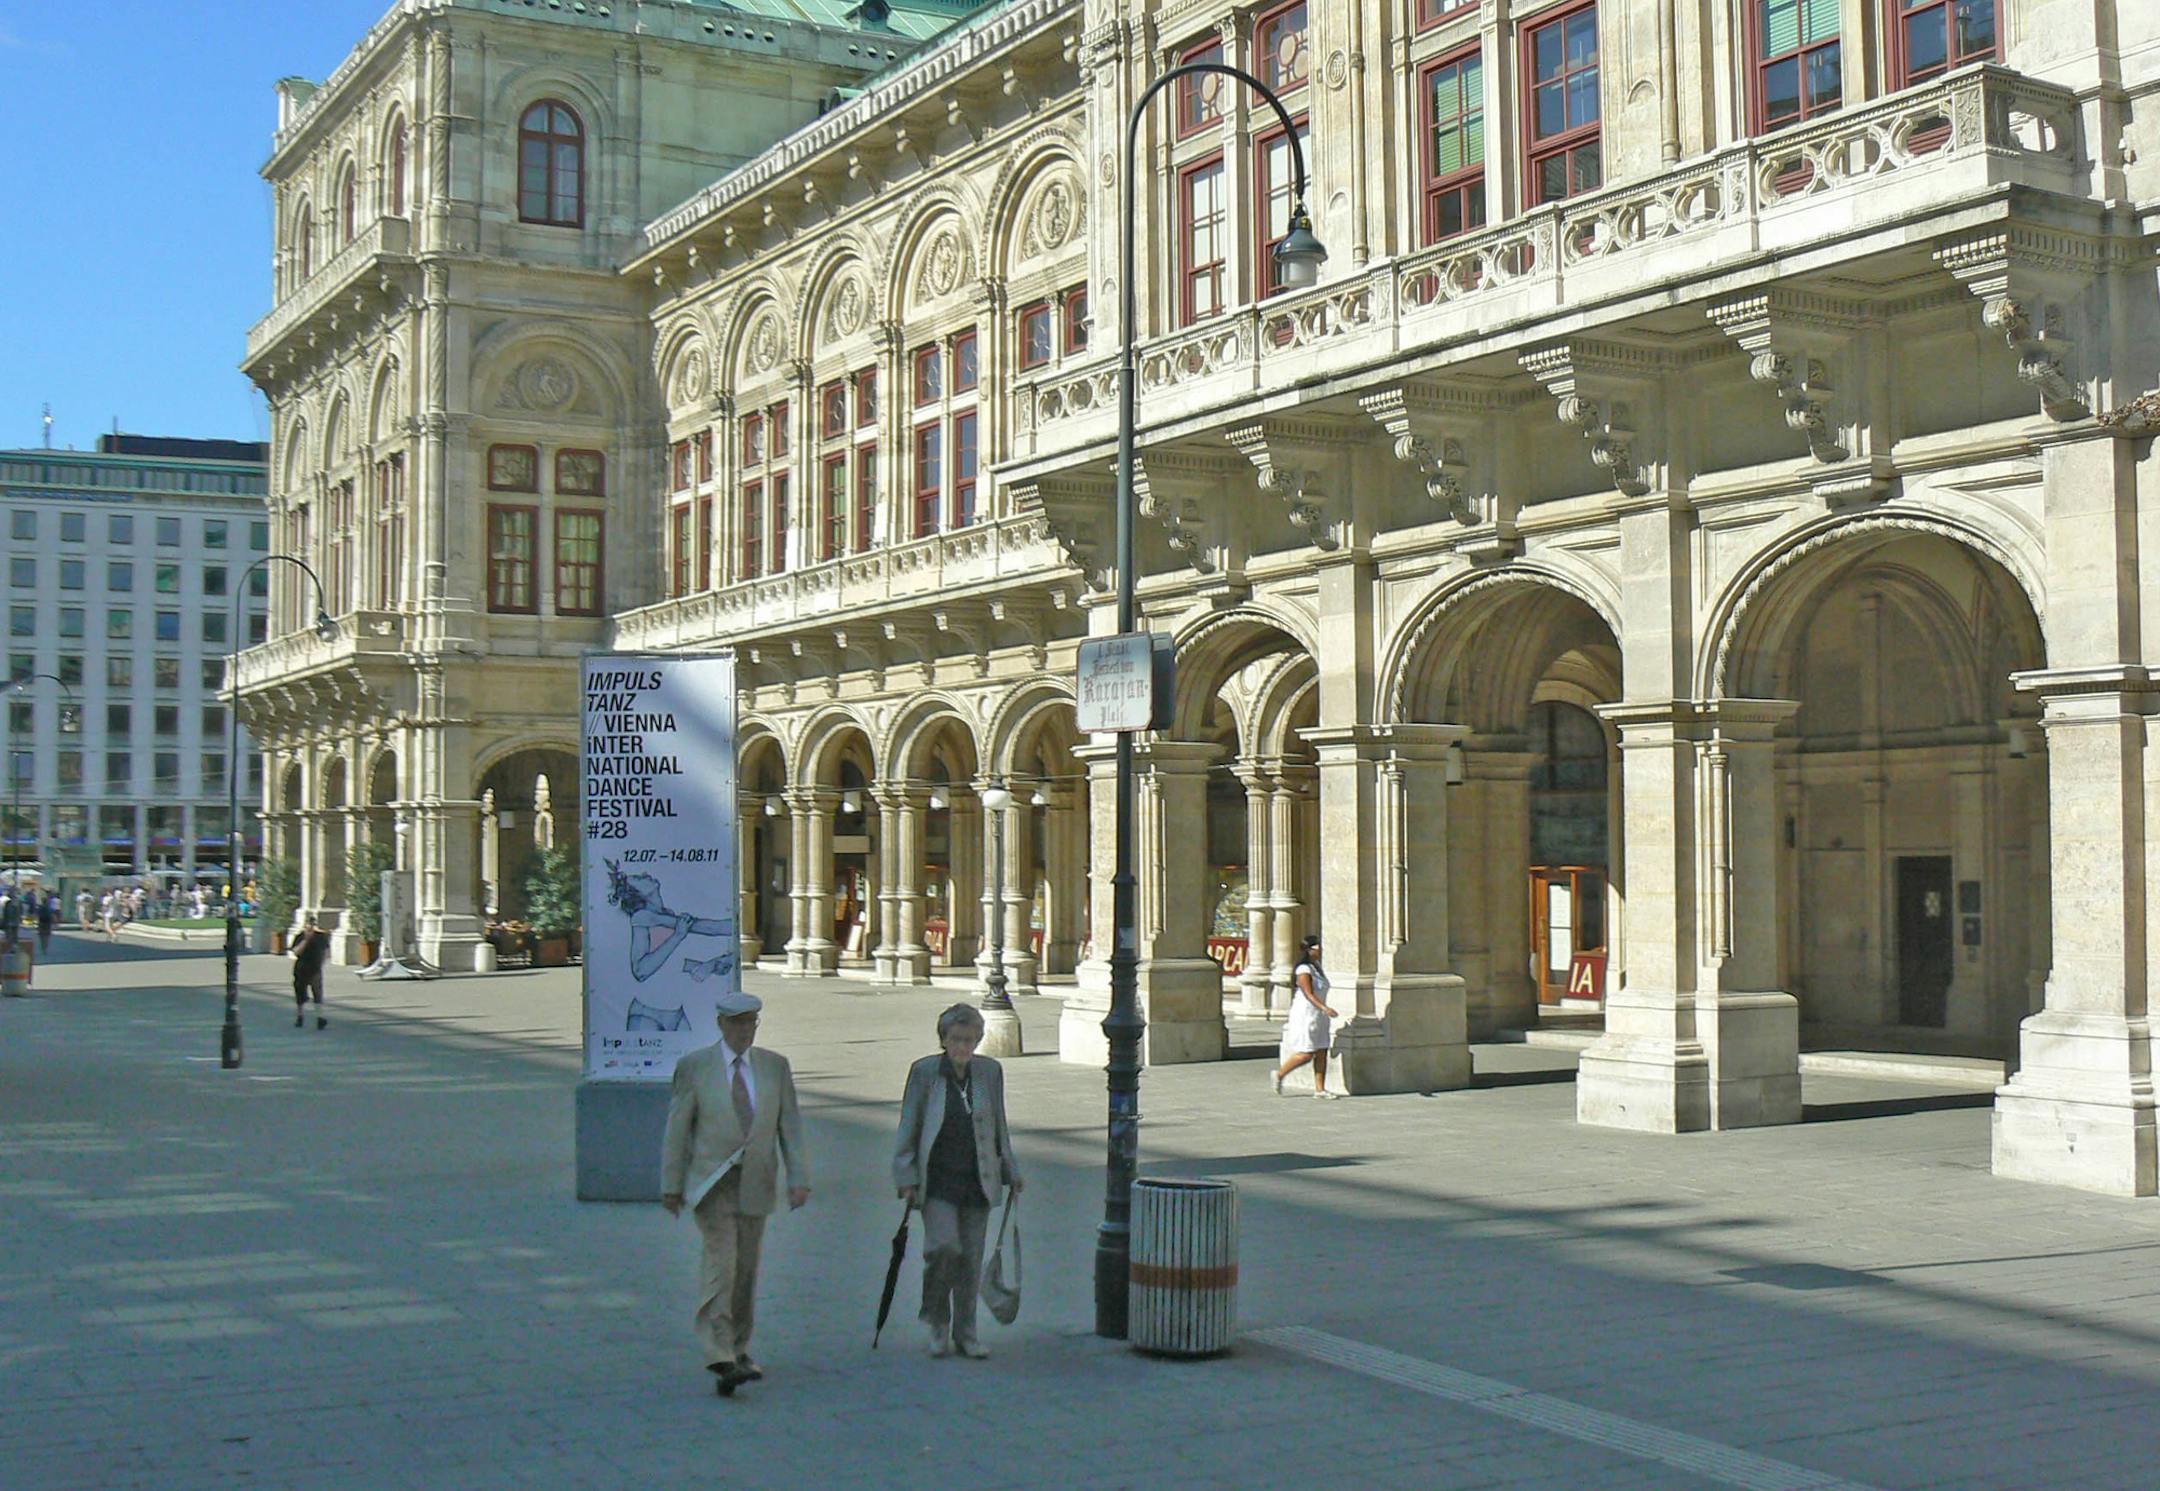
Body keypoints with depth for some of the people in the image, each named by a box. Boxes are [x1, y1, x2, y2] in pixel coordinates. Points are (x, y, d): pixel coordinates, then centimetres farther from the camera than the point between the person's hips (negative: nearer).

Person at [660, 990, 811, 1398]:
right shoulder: (694, 1066, -1)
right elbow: (677, 1129, 1)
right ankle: (719, 1357, -22)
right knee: (720, 1259, -16)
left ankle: (738, 1350, 24)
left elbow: (790, 1125, 7)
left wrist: (799, 1178, -1)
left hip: (755, 1184, 3)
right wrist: (671, 1185, 0)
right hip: (710, 1182, -3)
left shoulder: (776, 1066, 7)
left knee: (746, 1267, 9)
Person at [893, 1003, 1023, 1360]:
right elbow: (909, 1127, 0)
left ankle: (965, 1333, 19)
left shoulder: (990, 1072, 4)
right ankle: (938, 1324, 6)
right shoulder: (924, 1072, -4)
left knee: (971, 1257, 5)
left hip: (978, 1180, 3)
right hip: (937, 1180, -3)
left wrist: (1011, 1172, 14)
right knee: (943, 1246, -17)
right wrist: (907, 1179, -4)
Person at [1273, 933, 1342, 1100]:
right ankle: (1279, 1074, 10)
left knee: (1322, 1052, 4)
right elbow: (1308, 994, -24)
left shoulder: (1316, 967, 14)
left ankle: (1320, 1089, 5)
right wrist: (1324, 1008, -35)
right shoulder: (1303, 970, -15)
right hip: (1305, 1016, -9)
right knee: (1306, 1054, -8)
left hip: (1318, 1017, 9)